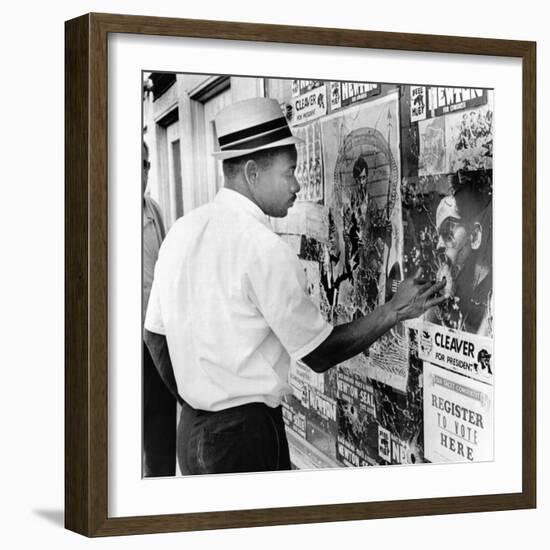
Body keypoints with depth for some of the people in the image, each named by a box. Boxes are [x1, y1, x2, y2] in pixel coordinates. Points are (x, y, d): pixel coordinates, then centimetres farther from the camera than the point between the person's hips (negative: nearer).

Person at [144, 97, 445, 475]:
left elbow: (156, 338, 11)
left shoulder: (181, 231, 4)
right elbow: (320, 355, -12)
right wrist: (396, 311, -4)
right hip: (247, 432, -8)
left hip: (190, 430, 8)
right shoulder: (265, 250, -19)